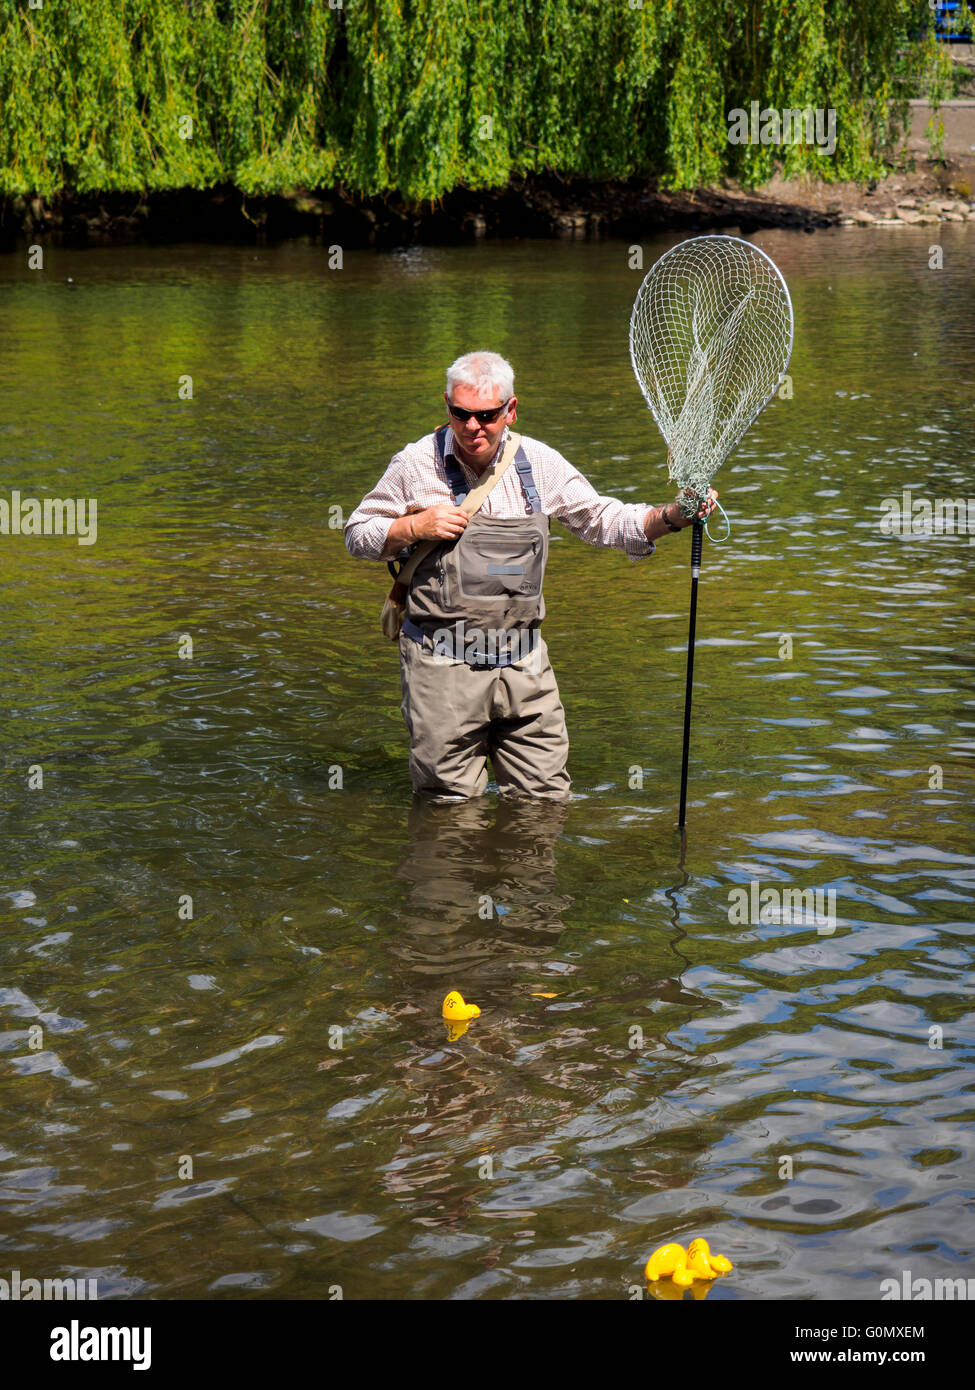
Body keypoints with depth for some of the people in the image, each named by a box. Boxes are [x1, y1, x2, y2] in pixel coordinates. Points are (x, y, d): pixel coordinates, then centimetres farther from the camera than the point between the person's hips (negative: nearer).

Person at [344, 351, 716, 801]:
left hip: (524, 663, 3)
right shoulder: (416, 464, -2)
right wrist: (416, 527, -12)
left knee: (545, 801, 4)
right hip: (443, 663, -3)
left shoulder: (540, 463, 5)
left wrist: (672, 516, -4)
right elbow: (357, 535, 6)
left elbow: (605, 520, 12)